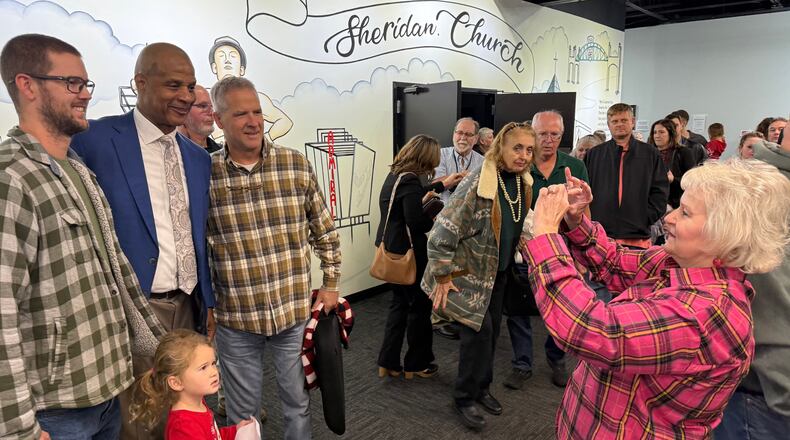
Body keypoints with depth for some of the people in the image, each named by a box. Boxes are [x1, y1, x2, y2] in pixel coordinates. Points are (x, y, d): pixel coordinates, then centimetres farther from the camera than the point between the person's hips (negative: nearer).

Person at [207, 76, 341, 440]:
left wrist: (331, 284, 4)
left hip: (296, 312, 1)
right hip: (235, 320, 0)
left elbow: (325, 231, 5)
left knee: (298, 402, 19)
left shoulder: (297, 165, -5)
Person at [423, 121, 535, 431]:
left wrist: (513, 260, 16)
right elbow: (442, 232, -26)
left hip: (498, 272, 7)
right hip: (469, 272, -7)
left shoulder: (522, 182, -2)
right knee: (479, 332, -6)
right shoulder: (477, 185, -27)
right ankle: (465, 397, 14)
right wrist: (442, 277, -21)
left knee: (492, 330, 15)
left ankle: (481, 387, 35)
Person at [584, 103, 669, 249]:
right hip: (599, 235, 0)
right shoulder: (593, 155, 12)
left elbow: (660, 193, 9)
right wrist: (590, 221, -1)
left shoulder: (650, 154, 11)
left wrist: (645, 218, -3)